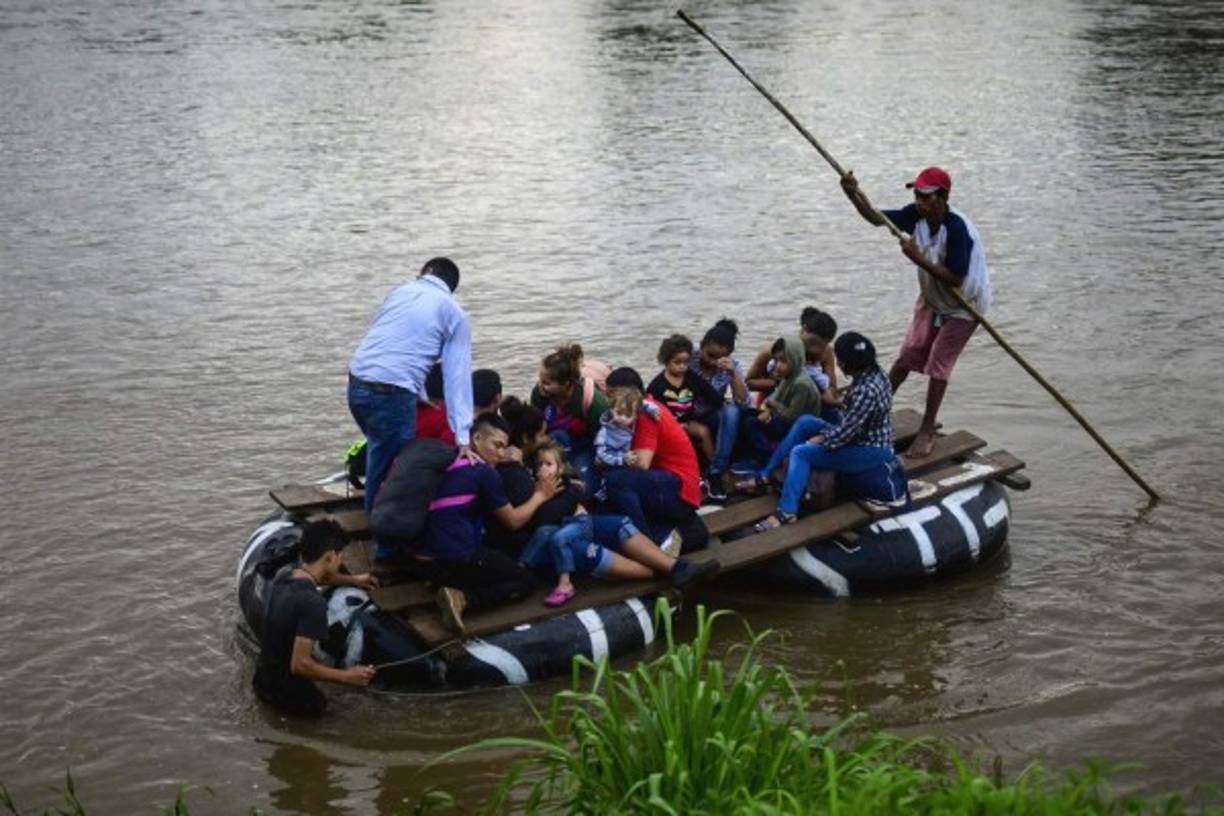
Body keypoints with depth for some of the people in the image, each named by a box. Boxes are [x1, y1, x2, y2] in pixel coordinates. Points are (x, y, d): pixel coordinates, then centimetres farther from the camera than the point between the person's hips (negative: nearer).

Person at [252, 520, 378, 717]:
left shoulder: (284, 577, -4)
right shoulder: (313, 602, -30)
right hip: (284, 688, -7)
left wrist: (353, 580, 34)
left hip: (264, 672, 7)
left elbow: (315, 575, 22)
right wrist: (347, 676, -19)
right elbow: (300, 664, -30)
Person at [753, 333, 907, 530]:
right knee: (804, 422, 7)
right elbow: (849, 422, 9)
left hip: (871, 451, -10)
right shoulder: (870, 373, 0)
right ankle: (766, 474, 10)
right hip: (865, 437, 10)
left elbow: (846, 431, -25)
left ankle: (787, 512, -19)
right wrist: (825, 435, 3)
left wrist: (820, 440, -11)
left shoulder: (866, 391, -30)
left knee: (800, 452, -19)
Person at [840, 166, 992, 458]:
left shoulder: (957, 229, -33)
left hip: (963, 305, -6)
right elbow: (877, 218, -9)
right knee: (908, 354, 10)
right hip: (931, 299, 6)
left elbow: (954, 279, -35)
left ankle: (927, 431, 6)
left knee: (938, 363, -5)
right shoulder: (917, 215, -13)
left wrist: (918, 258, -39)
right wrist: (853, 195, -27)